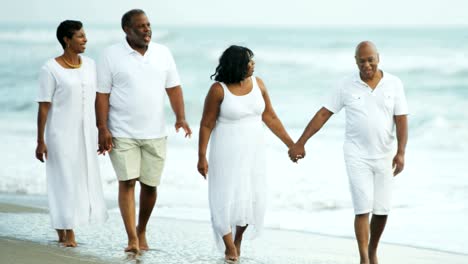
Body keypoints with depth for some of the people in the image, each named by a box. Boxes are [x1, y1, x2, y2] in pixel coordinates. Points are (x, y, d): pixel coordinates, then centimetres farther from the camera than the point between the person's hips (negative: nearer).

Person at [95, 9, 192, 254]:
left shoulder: (163, 53, 5)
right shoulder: (112, 55, -5)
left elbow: (173, 88, 7)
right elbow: (102, 94, -6)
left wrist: (181, 118, -7)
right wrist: (102, 129, -14)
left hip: (154, 133, 3)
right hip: (122, 133, -3)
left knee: (150, 184, 8)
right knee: (127, 182, -10)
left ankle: (142, 231, 28)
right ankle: (132, 239, -11)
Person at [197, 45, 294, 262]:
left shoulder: (257, 83, -3)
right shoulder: (218, 90, -15)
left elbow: (270, 117, 4)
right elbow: (206, 125, -9)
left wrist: (291, 144, 4)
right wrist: (202, 157, -10)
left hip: (253, 150, 4)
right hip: (228, 151, -4)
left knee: (252, 197, 3)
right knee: (228, 198, -2)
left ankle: (238, 237, 29)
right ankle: (229, 245, 18)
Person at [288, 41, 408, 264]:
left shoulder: (394, 84, -3)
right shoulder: (347, 86, -5)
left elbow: (401, 120, -5)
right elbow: (323, 114, -3)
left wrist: (401, 152, -17)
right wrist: (300, 143, -4)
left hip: (384, 156, 2)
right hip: (357, 156, -2)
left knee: (382, 210, 6)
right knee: (363, 208, -10)